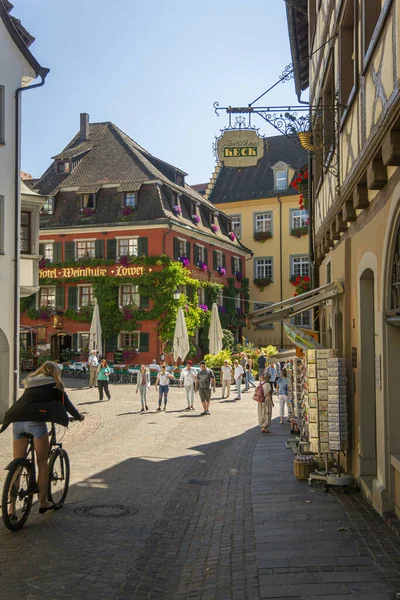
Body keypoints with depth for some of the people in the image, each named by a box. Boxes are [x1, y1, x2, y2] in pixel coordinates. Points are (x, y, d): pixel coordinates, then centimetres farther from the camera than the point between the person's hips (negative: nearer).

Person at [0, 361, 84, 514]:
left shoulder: (30, 383, 29)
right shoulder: (54, 384, 13)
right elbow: (66, 403, 16)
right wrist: (78, 416, 34)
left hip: (17, 421, 5)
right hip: (35, 422, -5)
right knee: (42, 464, 9)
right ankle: (43, 503, 15)